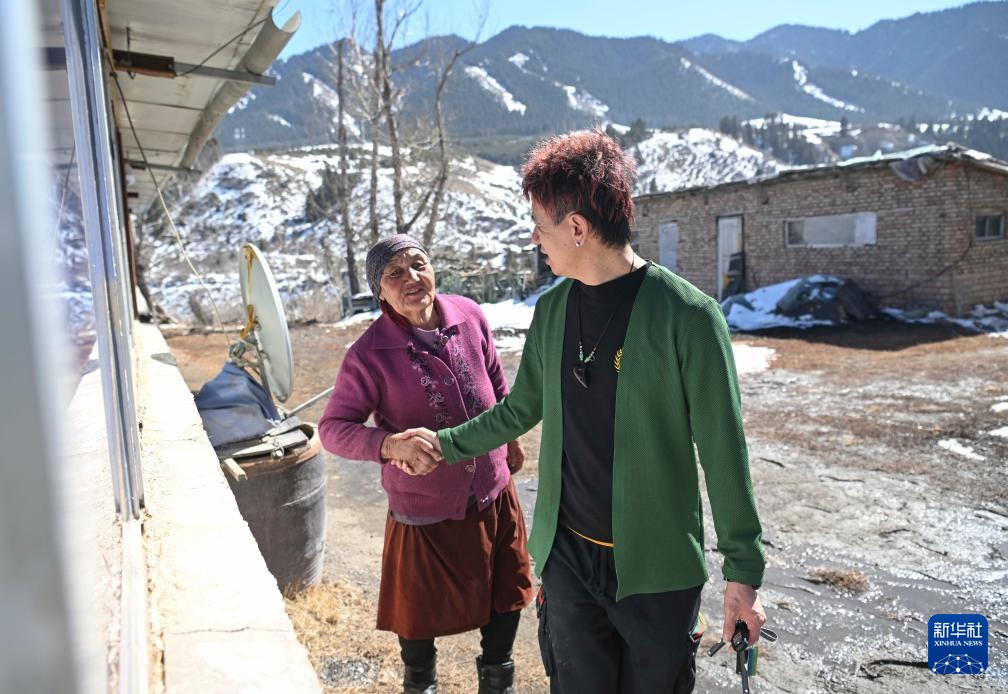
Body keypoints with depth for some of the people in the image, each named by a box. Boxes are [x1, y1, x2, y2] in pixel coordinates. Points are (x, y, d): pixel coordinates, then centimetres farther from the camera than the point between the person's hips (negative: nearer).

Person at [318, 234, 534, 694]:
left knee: (505, 593, 21)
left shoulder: (469, 316, -9)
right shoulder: (369, 354, -20)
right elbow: (332, 427, -15)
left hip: (493, 491, 4)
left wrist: (511, 440, 17)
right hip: (425, 509, -3)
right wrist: (390, 444, -33)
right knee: (420, 612, 17)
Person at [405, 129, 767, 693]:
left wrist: (743, 572, -8)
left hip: (658, 565, -4)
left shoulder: (686, 314, -16)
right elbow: (522, 409, 13)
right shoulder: (552, 309, 0)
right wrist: (446, 444, 18)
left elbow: (724, 451, -12)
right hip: (567, 555, 4)